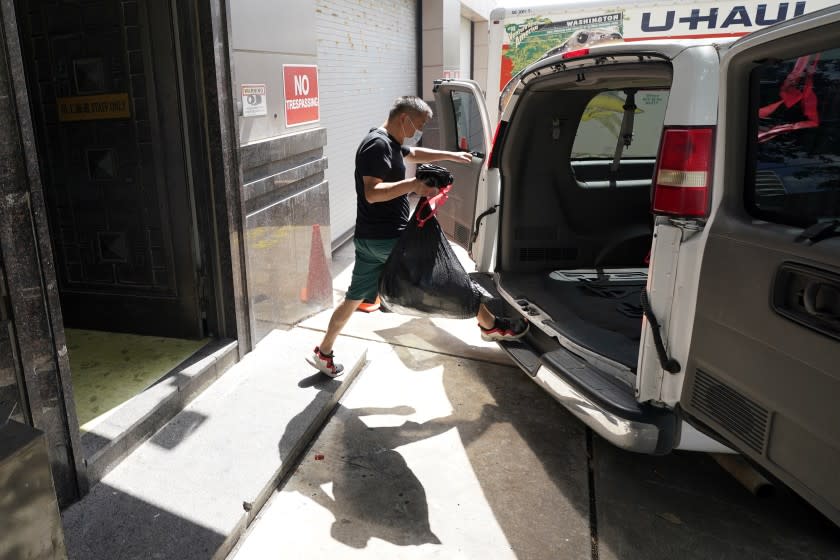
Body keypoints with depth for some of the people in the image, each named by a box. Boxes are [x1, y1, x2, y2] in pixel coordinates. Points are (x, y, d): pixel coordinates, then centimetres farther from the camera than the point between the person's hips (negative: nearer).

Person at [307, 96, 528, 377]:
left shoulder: (389, 143, 17)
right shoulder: (378, 145, -15)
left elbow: (414, 154, 36)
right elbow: (372, 193, -25)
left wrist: (451, 155, 39)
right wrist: (414, 185, -31)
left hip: (369, 240, 10)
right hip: (388, 238, -10)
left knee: (354, 298, 17)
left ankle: (323, 354, 26)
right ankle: (490, 325, 14)